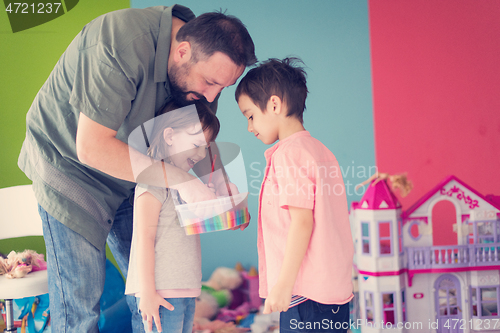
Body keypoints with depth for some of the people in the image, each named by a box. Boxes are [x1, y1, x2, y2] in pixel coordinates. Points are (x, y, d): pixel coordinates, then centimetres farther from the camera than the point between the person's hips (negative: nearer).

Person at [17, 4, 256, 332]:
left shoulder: (206, 60, -11)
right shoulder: (121, 45, -34)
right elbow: (92, 148, -36)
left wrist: (218, 178, -17)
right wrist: (181, 180, -35)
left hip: (130, 176, 6)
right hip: (68, 162, -6)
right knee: (80, 292, -7)